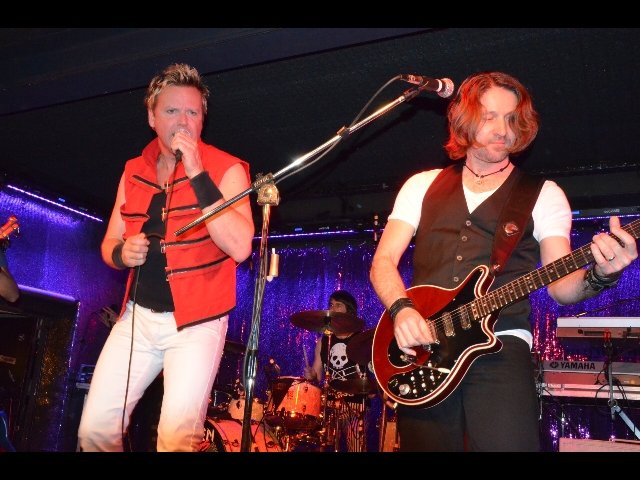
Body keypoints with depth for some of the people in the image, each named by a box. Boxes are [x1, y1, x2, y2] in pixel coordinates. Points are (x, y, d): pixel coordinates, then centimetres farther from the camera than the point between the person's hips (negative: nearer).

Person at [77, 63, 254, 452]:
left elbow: (240, 247, -23)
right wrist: (122, 253, -8)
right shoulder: (134, 171, 7)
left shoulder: (225, 169, -9)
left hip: (196, 322, -4)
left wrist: (197, 175, -25)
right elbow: (109, 243, 17)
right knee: (94, 428, 5)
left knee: (177, 439, -9)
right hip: (138, 316, 5)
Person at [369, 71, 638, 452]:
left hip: (501, 346, -1)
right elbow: (383, 261, 8)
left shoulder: (543, 194, 10)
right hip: (420, 348, 2)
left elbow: (560, 284, 2)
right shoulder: (423, 185, 14)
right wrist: (401, 309, -11)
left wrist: (598, 275, -20)